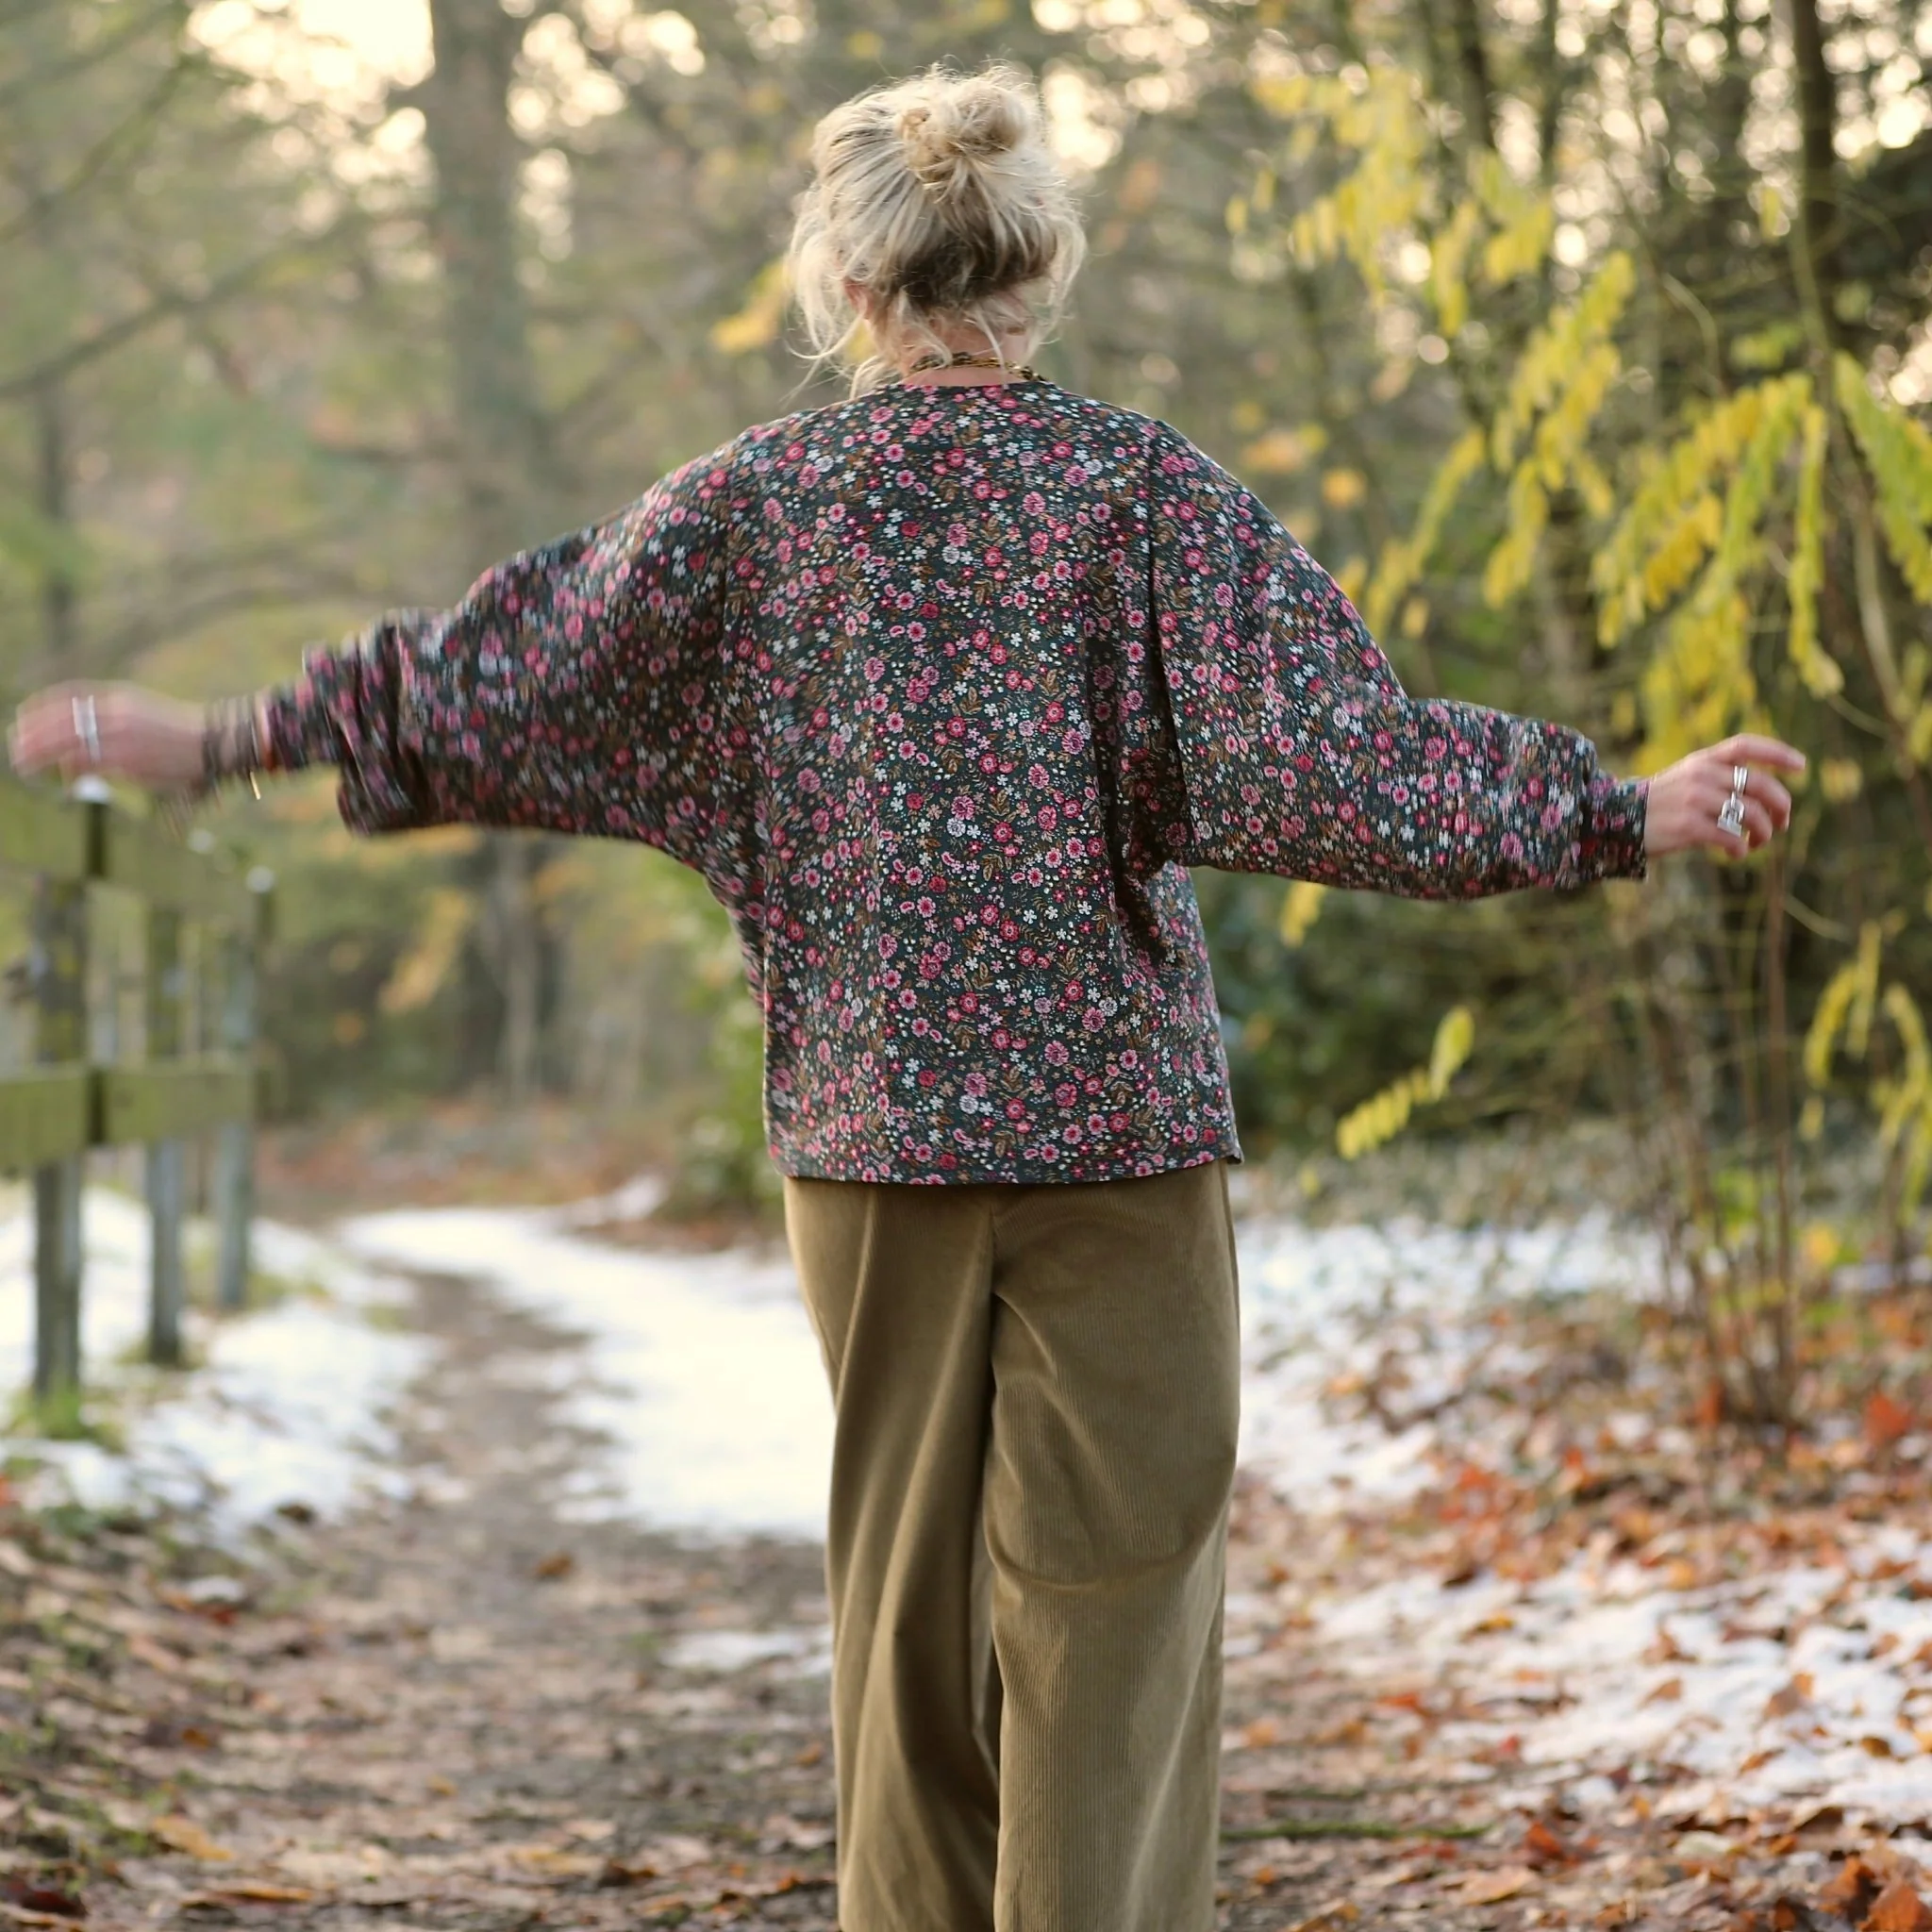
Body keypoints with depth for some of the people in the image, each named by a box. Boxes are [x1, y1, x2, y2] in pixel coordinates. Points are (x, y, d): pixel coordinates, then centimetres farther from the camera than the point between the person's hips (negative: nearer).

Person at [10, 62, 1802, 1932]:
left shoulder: (761, 497, 0)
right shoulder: (1146, 489, -5)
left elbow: (496, 687, 2)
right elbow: (1317, 760, -15)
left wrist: (221, 744, 12)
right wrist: (1623, 813, -11)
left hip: (870, 1121, 2)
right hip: (1117, 1111, -2)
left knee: (905, 1588, 14)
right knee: (1112, 1604, 3)